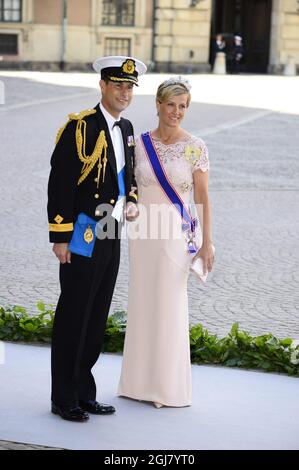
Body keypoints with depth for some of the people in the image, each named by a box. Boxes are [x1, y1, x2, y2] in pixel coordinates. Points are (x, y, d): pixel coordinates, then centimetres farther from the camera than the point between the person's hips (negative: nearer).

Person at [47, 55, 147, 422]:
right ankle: (64, 399, 10)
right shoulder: (79, 127, -13)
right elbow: (60, 183, -15)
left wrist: (131, 201, 4)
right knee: (73, 317, 0)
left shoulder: (126, 128, 12)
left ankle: (85, 393, 24)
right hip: (82, 237, -8)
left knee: (96, 318, 14)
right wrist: (60, 237, -18)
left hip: (110, 236, 8)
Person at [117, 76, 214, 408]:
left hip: (176, 234, -3)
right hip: (142, 232, 3)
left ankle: (169, 385, 14)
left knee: (170, 305, 2)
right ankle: (140, 380, 22)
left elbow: (202, 197, -4)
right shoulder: (139, 143, 5)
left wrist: (207, 242, -7)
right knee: (141, 303, 10)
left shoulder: (195, 147, -4)